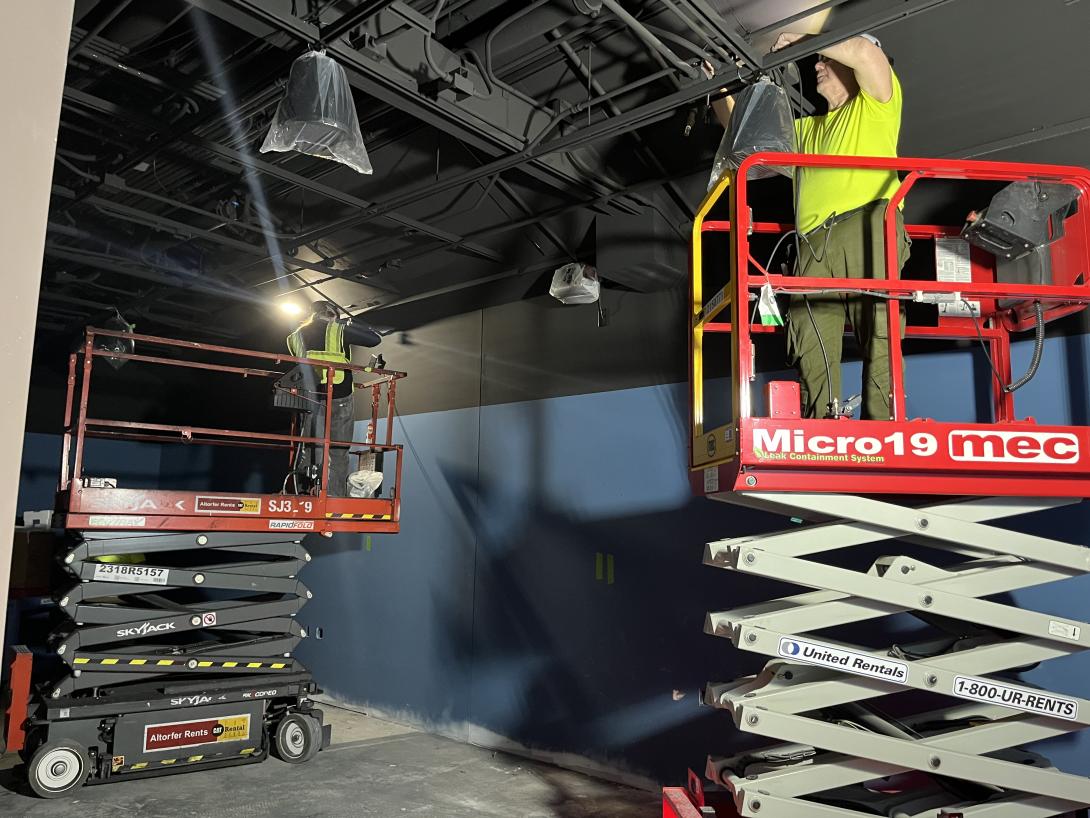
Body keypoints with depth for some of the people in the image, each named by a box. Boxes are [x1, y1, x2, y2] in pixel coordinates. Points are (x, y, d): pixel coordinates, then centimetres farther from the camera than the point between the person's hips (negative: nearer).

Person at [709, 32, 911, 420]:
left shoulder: (875, 104, 18)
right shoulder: (807, 127, 37)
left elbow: (865, 50, -2)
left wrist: (801, 39, 10)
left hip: (866, 226, -5)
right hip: (813, 244, 5)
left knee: (879, 335, -16)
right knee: (812, 348, -9)